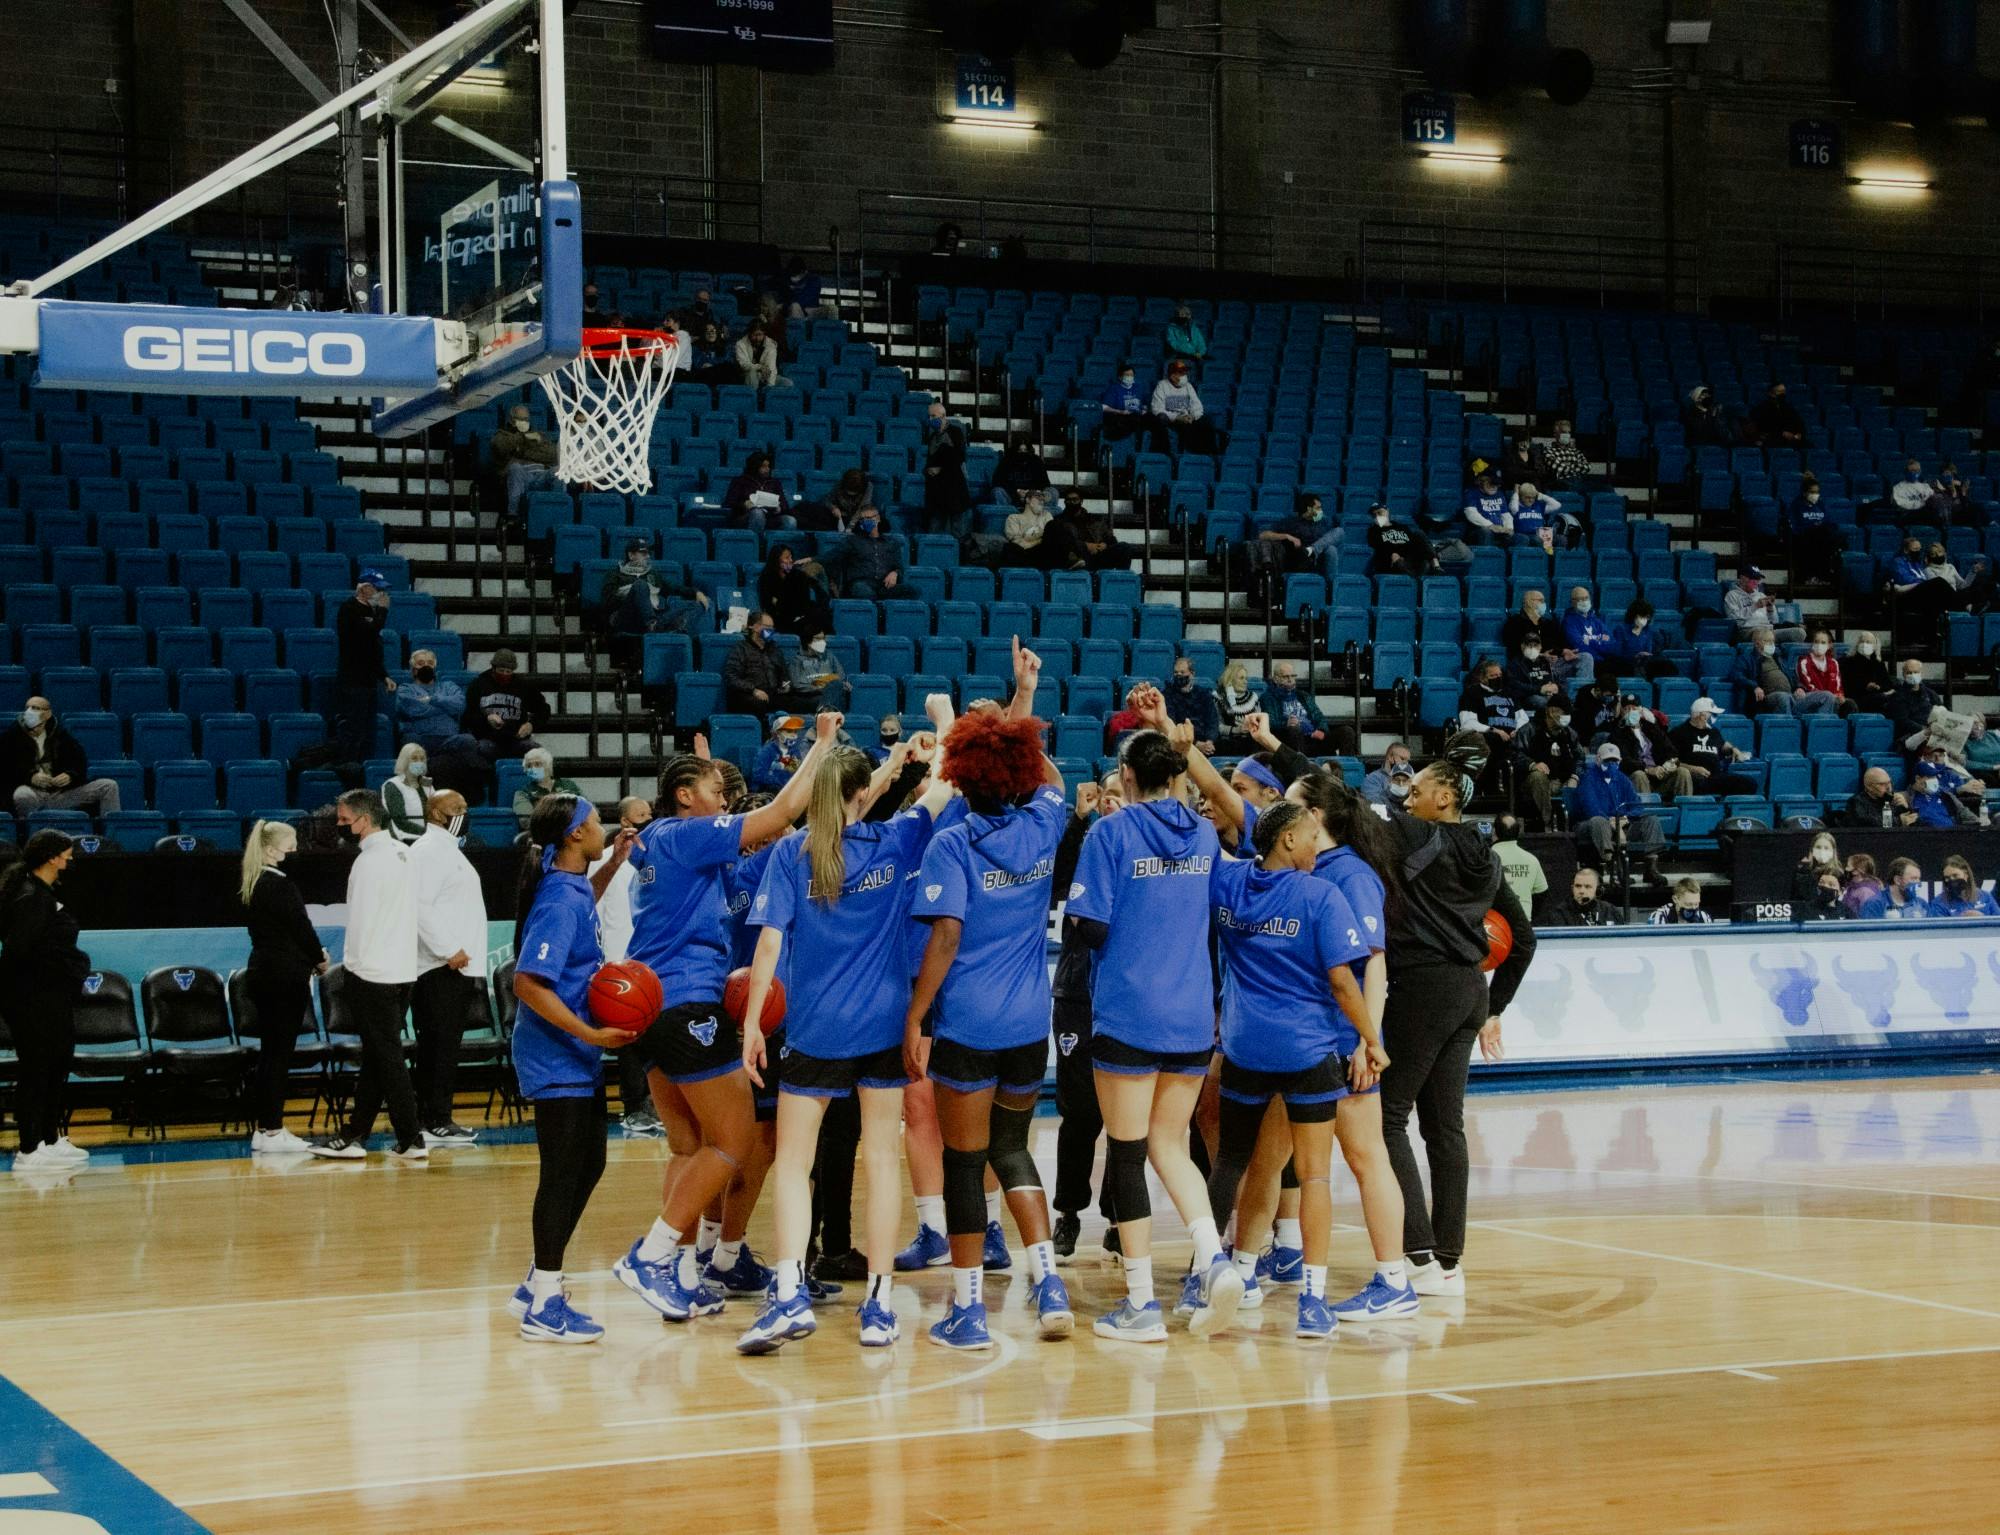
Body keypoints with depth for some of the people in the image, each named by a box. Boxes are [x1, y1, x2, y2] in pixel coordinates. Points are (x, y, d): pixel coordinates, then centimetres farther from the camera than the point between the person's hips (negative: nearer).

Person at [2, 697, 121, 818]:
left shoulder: (60, 734, 11)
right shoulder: (12, 736, 1)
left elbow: (80, 764, 11)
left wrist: (70, 775, -12)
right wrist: (30, 777, -22)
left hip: (61, 792, 4)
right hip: (32, 790, -4)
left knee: (109, 786, -7)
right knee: (22, 795, -42)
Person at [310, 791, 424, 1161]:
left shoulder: (370, 860, -15)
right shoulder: (401, 852, 12)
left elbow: (362, 921, -17)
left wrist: (351, 965, -8)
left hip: (372, 974, -9)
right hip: (403, 970, 9)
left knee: (386, 1058, -4)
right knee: (376, 1058, 11)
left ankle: (412, 1139, -2)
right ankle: (355, 1134, 17)